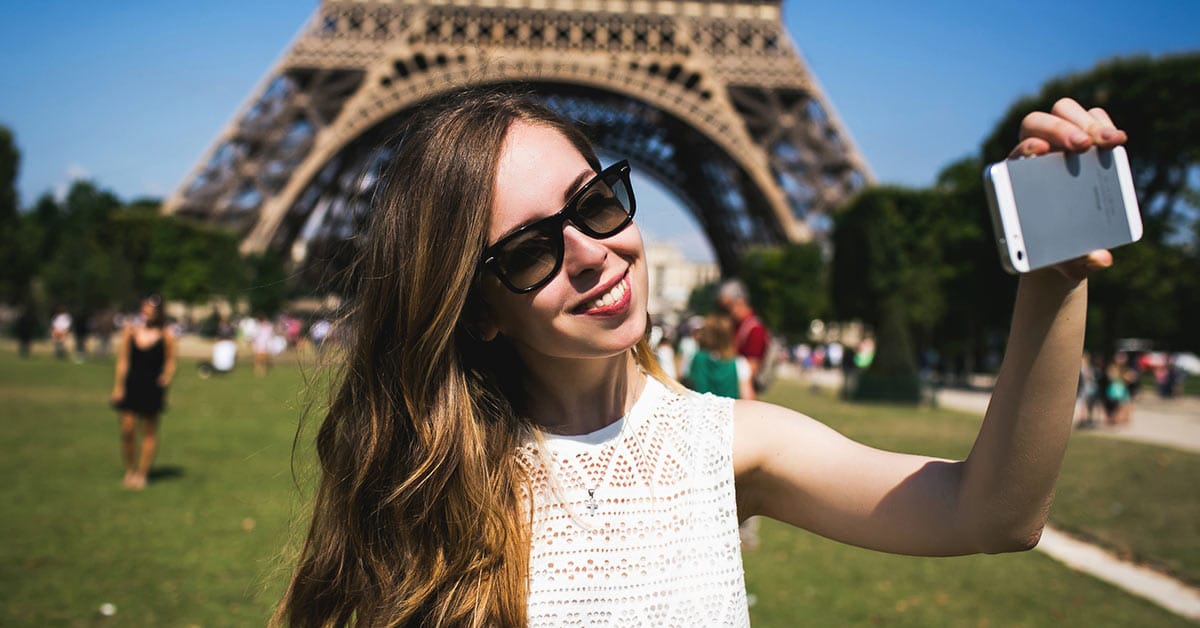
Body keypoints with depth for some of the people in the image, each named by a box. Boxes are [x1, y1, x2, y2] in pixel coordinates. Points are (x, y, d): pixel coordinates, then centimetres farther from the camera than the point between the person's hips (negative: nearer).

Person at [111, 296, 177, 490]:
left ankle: (142, 474, 17)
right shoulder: (130, 330, 4)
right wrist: (118, 385, 0)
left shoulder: (166, 335, -2)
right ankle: (129, 470, 18)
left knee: (149, 432, 6)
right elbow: (122, 360, 5)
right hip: (130, 385, 2)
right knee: (127, 429, -1)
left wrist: (166, 378, -15)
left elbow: (170, 364, 3)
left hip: (152, 388, -1)